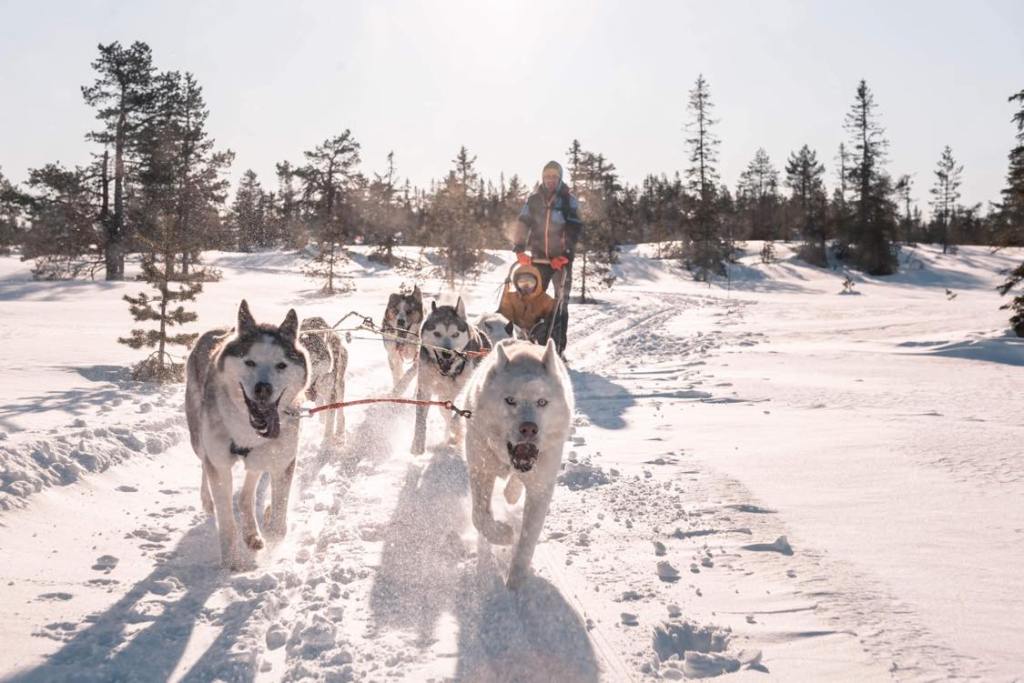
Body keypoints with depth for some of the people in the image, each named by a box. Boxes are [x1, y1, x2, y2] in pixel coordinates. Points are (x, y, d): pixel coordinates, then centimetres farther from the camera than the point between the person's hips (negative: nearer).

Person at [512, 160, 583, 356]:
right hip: (539, 257, 2)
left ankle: (559, 347, 1)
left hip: (561, 259, -2)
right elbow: (523, 224, 3)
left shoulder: (569, 200, 2)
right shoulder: (533, 200, 9)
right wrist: (519, 249, -9)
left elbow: (574, 229, -6)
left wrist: (565, 254, -17)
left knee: (561, 303, 0)